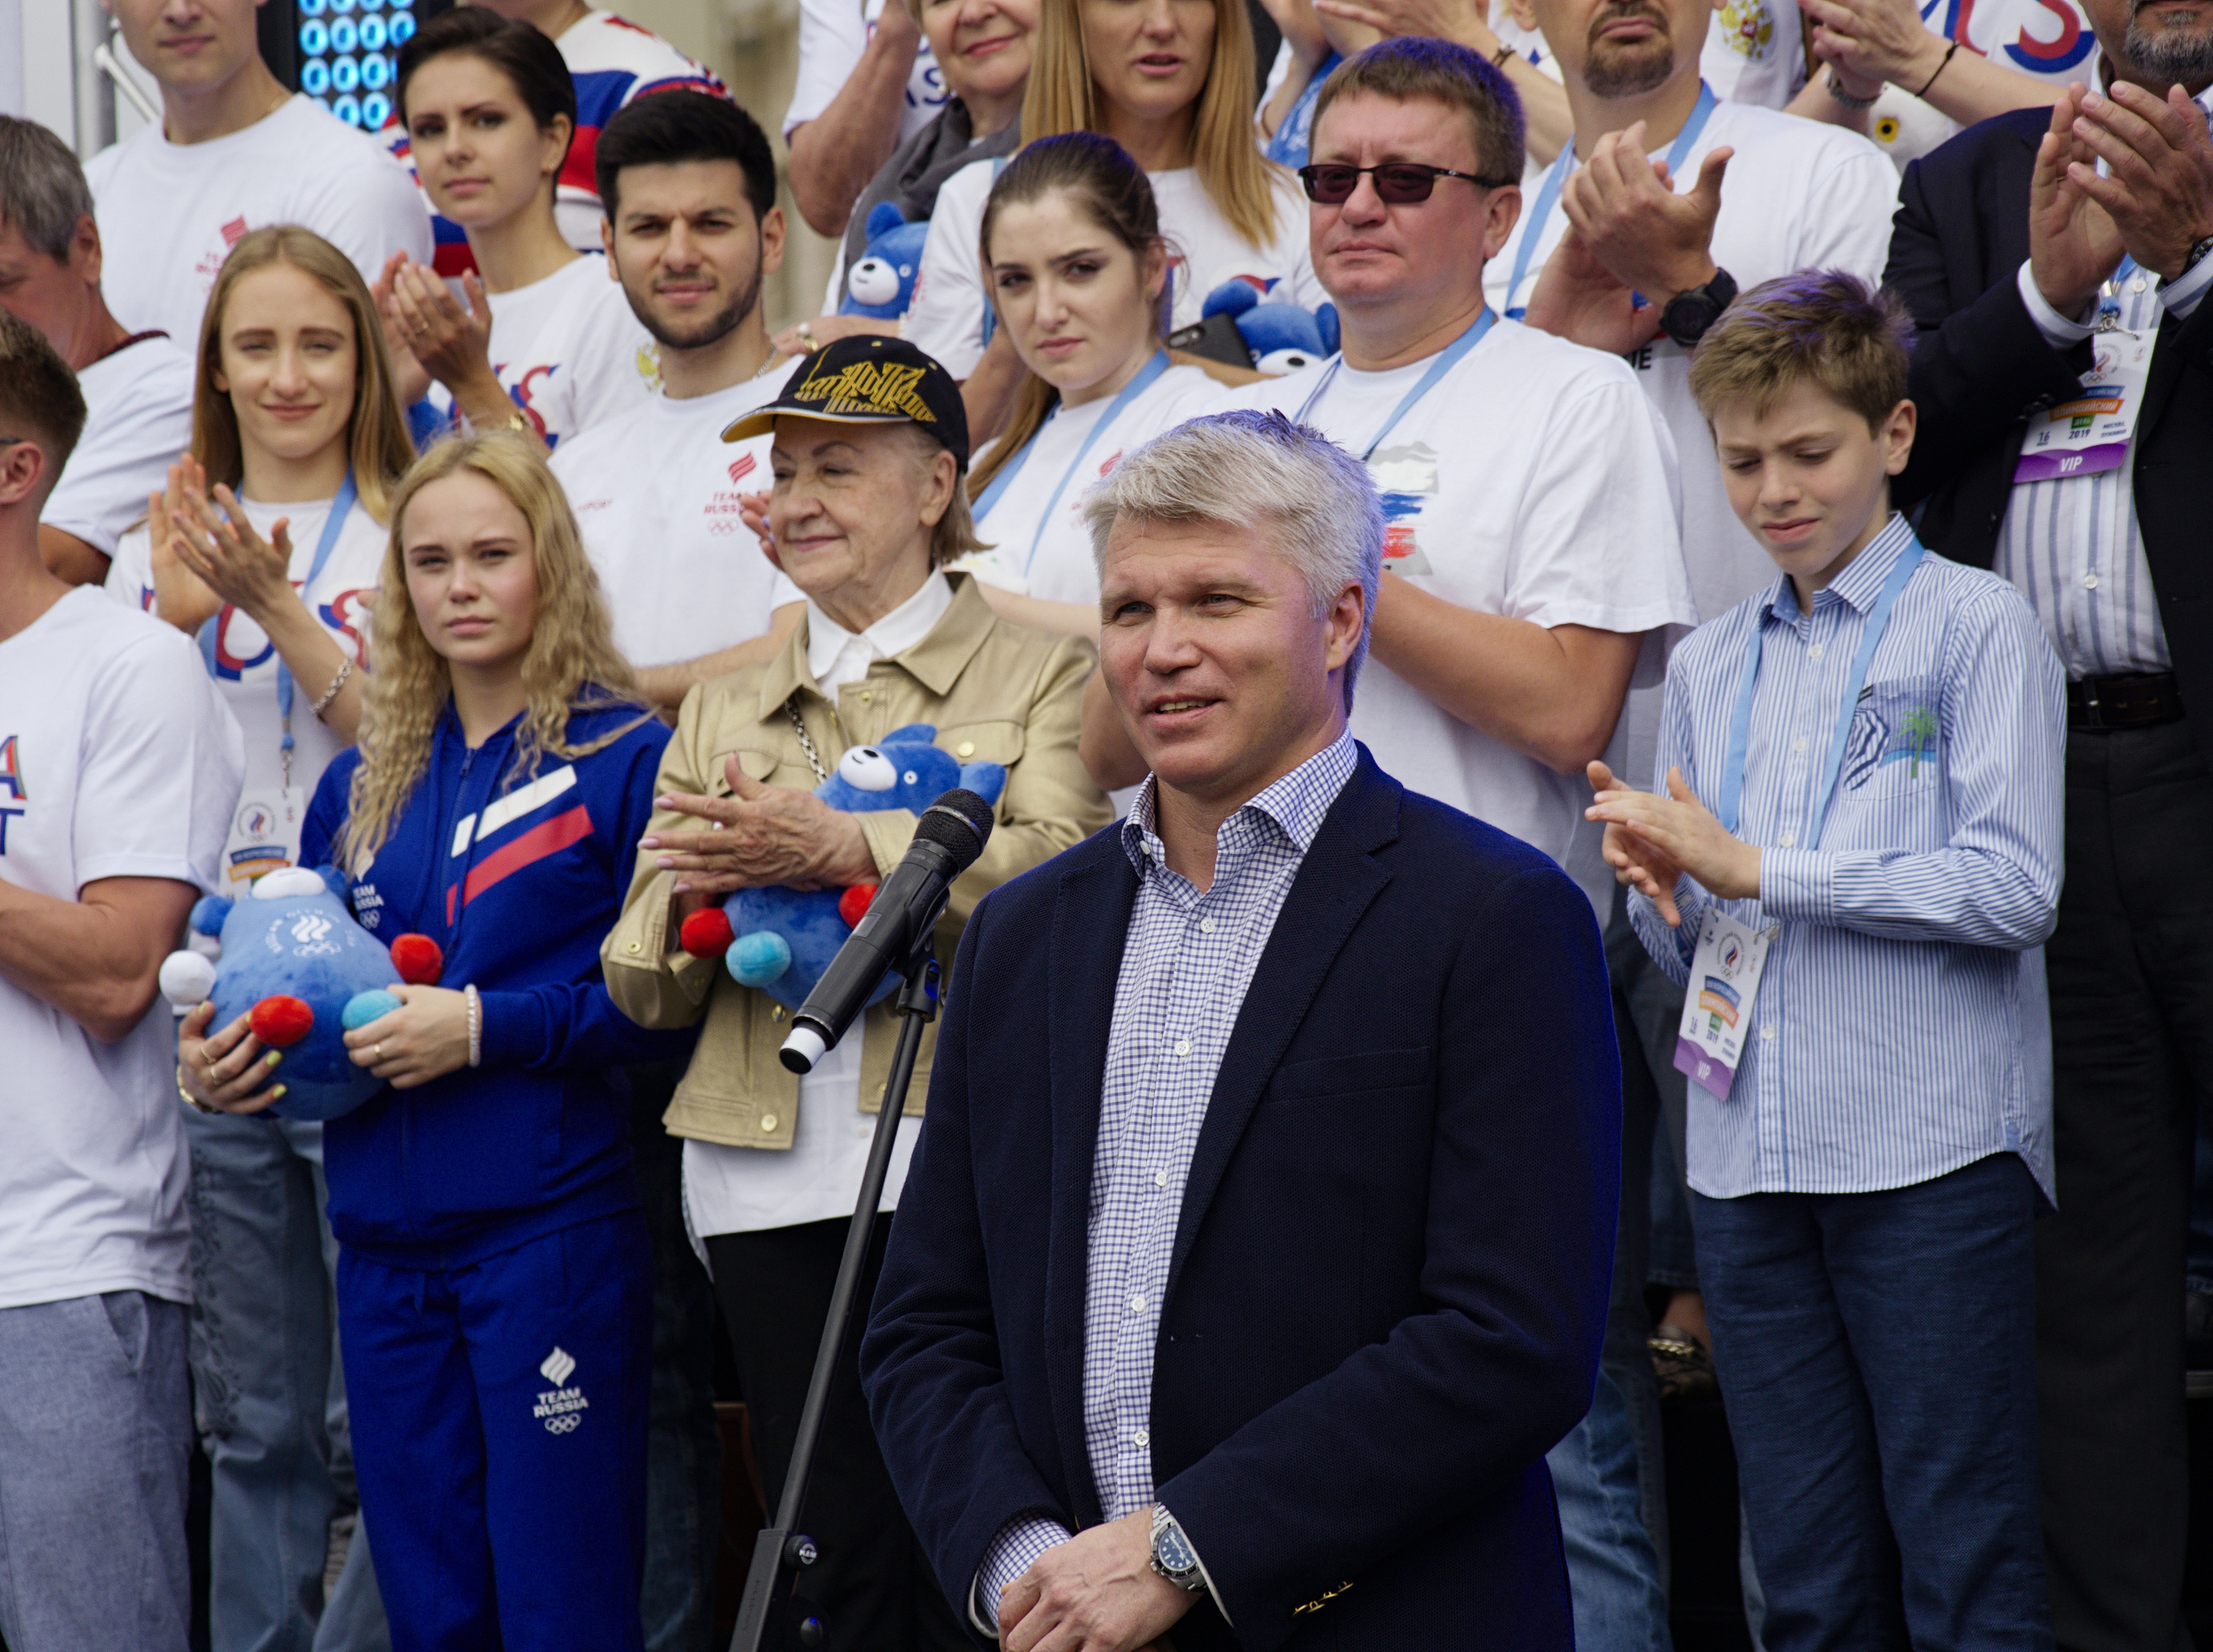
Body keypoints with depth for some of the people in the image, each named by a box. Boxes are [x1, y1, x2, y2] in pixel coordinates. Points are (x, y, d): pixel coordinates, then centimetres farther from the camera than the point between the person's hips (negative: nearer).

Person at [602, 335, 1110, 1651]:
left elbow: (1060, 872, -13)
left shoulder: (1039, 674, 7)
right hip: (769, 1176, 4)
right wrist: (688, 889, -7)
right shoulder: (720, 713, 21)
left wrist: (847, 849, -22)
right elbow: (644, 988, 15)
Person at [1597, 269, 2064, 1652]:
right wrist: (1663, 896, -4)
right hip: (1749, 1162, 5)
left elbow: (2012, 887, -11)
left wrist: (1754, 869, -10)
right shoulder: (1708, 665, 17)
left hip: (1932, 1156, -5)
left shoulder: (1976, 625, 0)